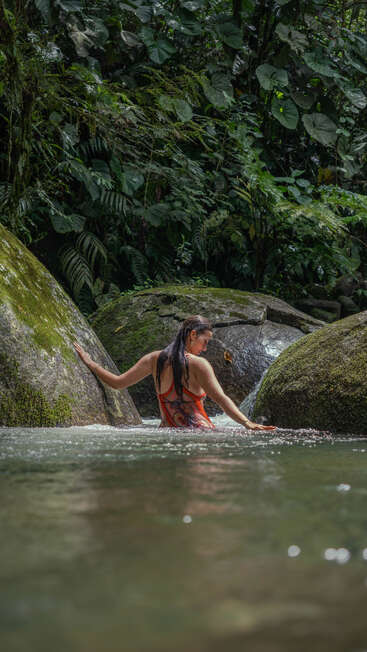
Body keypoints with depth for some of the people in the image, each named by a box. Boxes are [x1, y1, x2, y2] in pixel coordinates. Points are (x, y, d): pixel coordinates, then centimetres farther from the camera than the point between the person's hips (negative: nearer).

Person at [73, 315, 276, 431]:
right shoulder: (198, 364, -6)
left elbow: (118, 383, 12)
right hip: (198, 432, -5)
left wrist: (90, 363, 25)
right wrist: (248, 424, -21)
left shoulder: (155, 359, 8)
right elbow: (220, 398, -16)